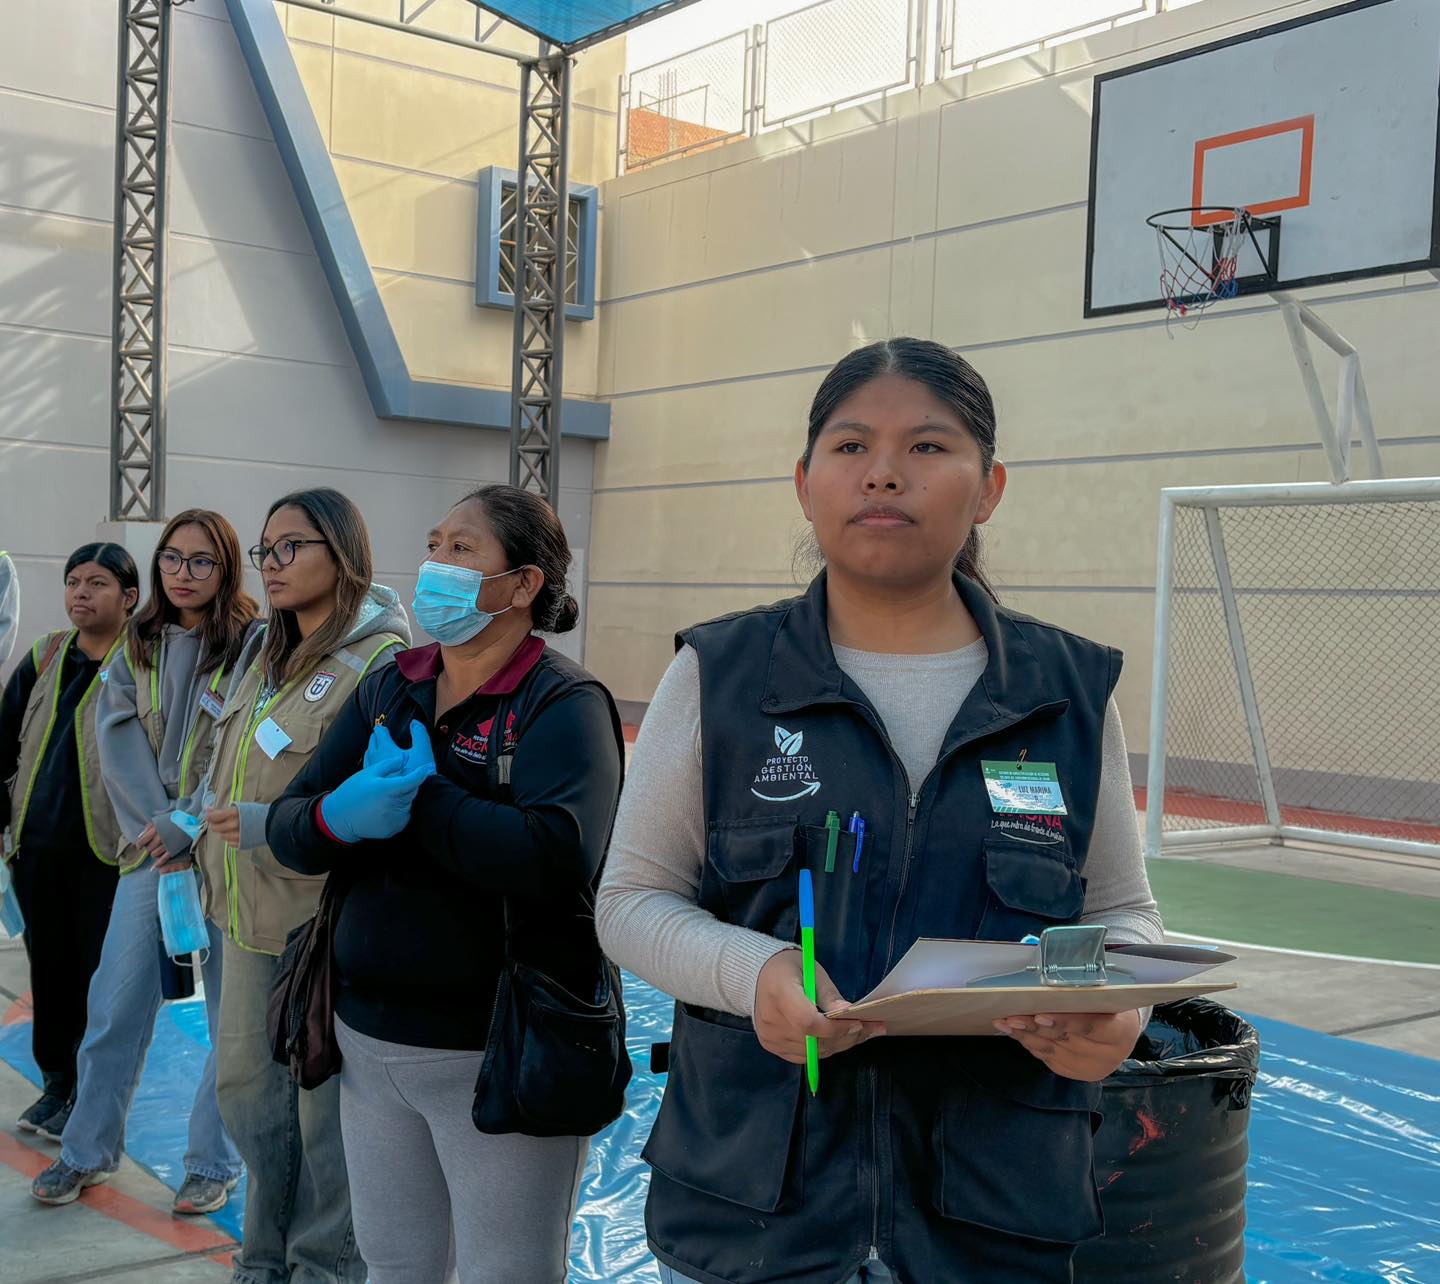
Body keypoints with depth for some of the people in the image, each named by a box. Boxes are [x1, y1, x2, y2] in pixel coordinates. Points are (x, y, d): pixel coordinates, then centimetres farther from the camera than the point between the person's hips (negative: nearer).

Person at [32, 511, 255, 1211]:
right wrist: (157, 826, -13)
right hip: (150, 850, 4)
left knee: (233, 1014, 3)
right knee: (116, 1003, 10)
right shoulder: (137, 647, 9)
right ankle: (88, 1150, 27)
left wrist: (190, 832, -17)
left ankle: (214, 1163, 18)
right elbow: (119, 743, 1)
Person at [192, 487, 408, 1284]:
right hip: (252, 909, 8)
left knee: (324, 1097, 4)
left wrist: (274, 826, -25)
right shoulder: (263, 651, 12)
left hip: (327, 915, -8)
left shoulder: (380, 663, -15)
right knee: (244, 1082, 16)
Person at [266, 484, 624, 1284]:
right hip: (371, 1039, 6)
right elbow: (286, 828, 3)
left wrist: (417, 798, -21)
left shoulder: (562, 704, -12)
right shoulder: (388, 692, 8)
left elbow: (557, 854, -30)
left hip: (498, 1054, -6)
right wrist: (336, 818, -20)